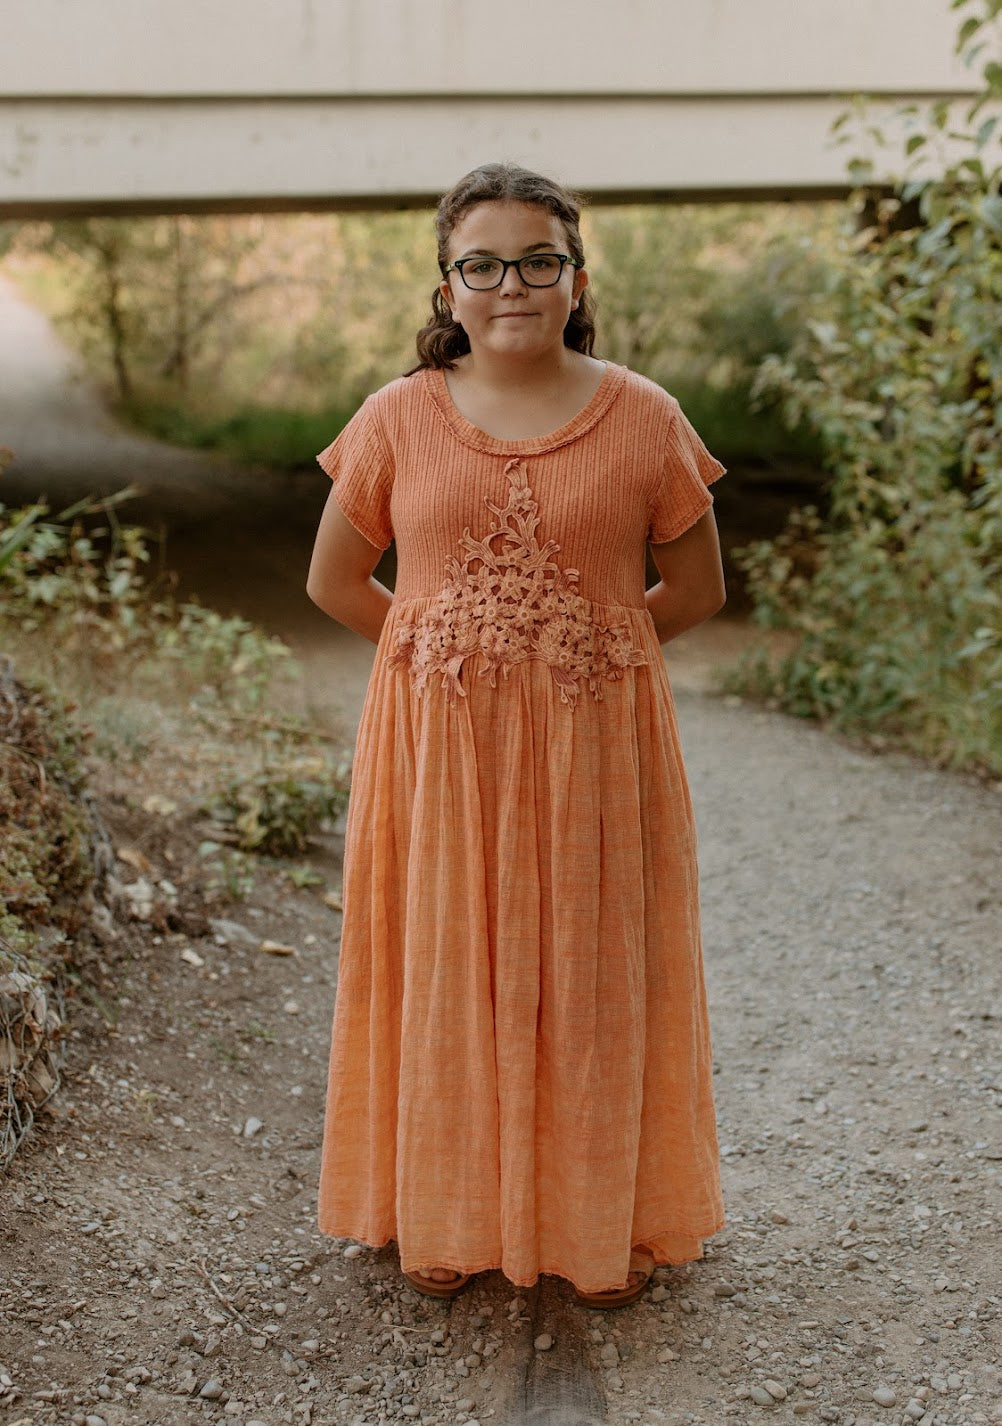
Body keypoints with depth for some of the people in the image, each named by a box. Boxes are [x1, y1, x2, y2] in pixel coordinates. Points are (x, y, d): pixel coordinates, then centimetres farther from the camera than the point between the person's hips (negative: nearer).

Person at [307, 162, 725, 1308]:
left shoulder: (644, 419, -2)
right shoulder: (396, 419, 0)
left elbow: (695, 590, 6)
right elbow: (334, 581, 8)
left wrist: (579, 650, 1)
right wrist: (449, 652, 3)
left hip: (597, 744, 0)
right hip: (437, 746, 1)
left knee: (594, 974, 8)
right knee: (444, 970, 9)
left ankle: (603, 1223, 27)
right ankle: (447, 1218, 28)